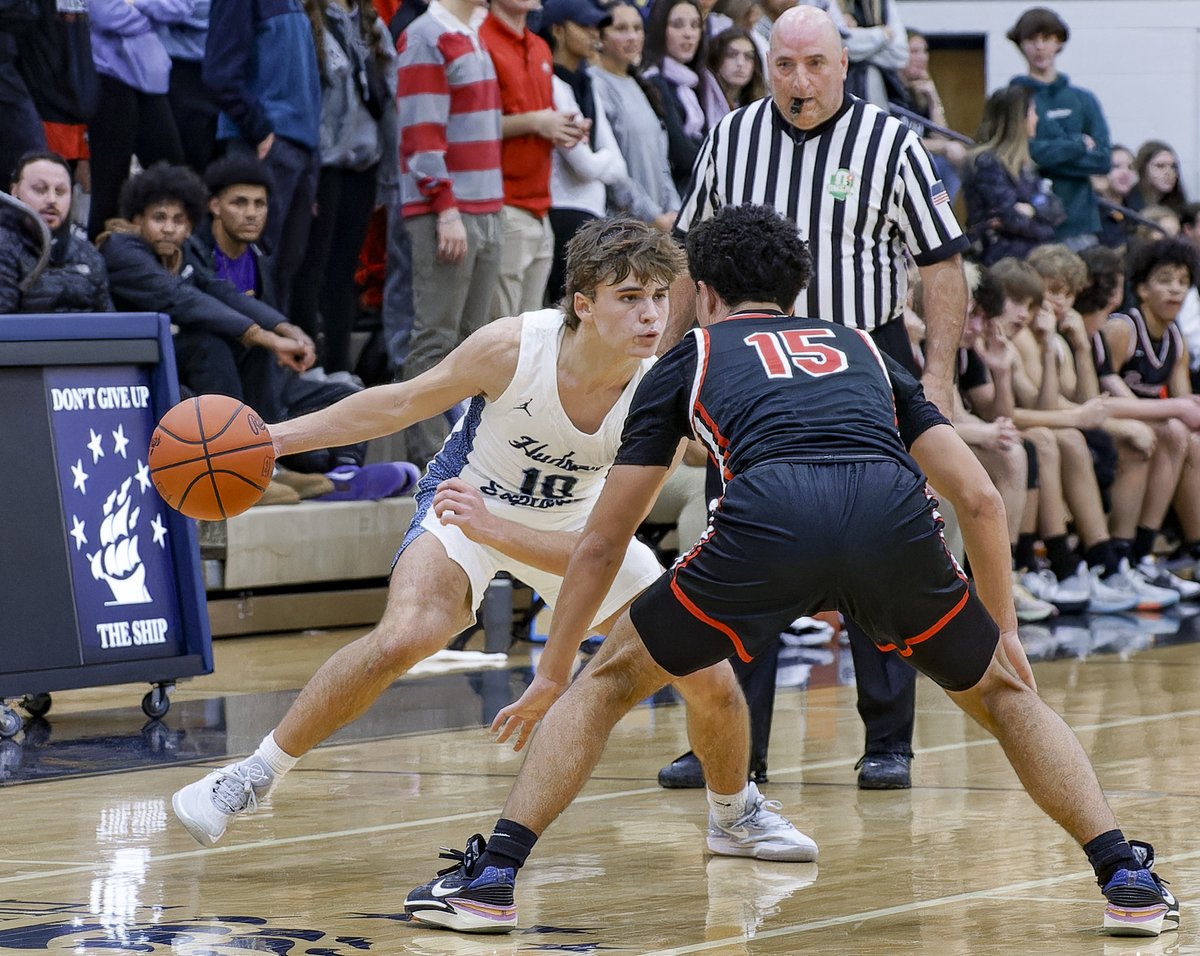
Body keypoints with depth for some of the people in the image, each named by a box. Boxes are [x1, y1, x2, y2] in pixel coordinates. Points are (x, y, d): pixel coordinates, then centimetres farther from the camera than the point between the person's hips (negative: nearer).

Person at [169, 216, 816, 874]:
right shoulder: (513, 346, -31)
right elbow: (402, 403, -13)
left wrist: (493, 531, -42)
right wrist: (274, 437, -13)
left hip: (573, 523, 3)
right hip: (467, 500, -3)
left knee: (711, 677, -3)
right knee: (403, 637, -32)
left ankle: (736, 814, 30)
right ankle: (253, 776, -15)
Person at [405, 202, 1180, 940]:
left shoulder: (690, 359, 31)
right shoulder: (863, 351, 37)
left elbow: (602, 544, 33)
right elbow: (980, 501, 28)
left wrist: (552, 675, 43)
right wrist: (1003, 632, 40)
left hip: (768, 519, -2)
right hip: (893, 514, 2)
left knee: (609, 683, 20)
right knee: (1004, 694, 26)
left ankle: (494, 872, 12)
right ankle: (1130, 882, 17)